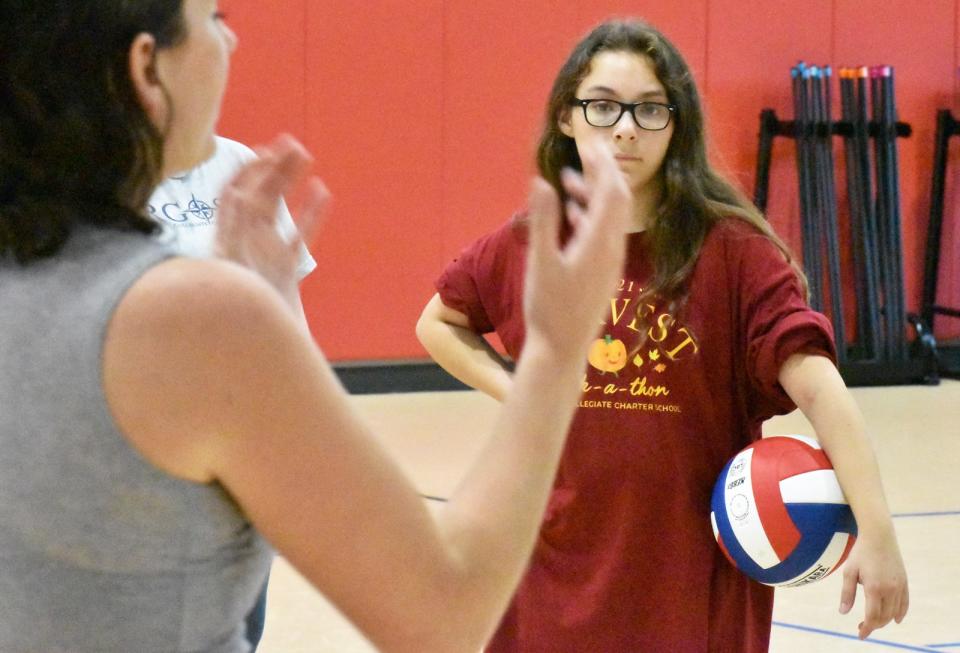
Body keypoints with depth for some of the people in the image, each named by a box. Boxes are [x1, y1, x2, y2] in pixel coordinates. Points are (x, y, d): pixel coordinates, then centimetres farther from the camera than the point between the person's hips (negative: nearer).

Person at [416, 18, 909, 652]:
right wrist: (517, 395, 3)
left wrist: (877, 533, -28)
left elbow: (821, 390, -18)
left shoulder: (733, 251, -9)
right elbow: (438, 324, 20)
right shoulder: (522, 249, 1)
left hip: (699, 583, -3)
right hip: (559, 573, 3)